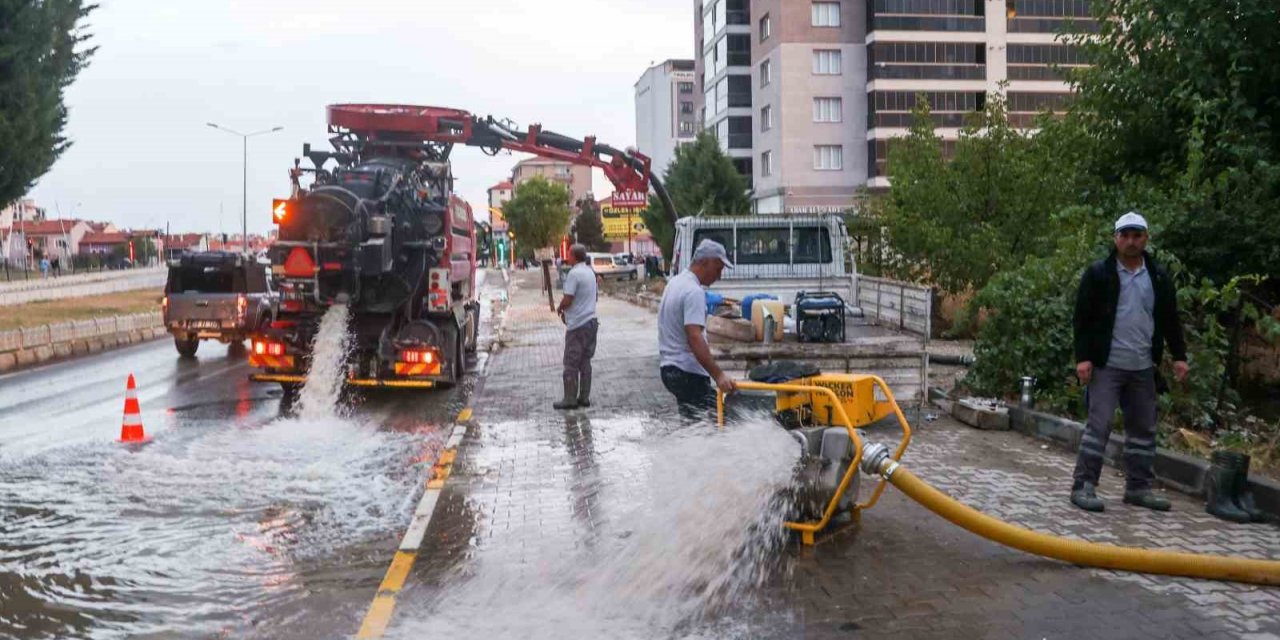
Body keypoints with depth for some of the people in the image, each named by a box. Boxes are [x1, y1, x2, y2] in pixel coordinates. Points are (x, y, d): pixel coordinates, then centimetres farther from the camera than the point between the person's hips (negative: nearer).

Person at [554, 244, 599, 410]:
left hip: (577, 325, -8)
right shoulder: (590, 272, 11)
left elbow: (567, 299, -21)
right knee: (585, 362, 12)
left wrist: (559, 309, 1)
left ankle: (570, 400, 3)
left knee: (571, 364, -1)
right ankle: (584, 397, 15)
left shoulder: (574, 273, -16)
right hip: (591, 321, 8)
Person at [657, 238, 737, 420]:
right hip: (688, 373, -10)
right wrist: (718, 375, -33)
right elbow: (695, 338, -29)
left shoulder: (675, 282, 13)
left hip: (669, 368, 10)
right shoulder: (694, 292, -18)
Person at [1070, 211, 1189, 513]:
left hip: (1143, 367, 5)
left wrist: (1179, 355, 6)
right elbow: (1082, 318, -5)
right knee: (1099, 425, -7)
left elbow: (1170, 319, 13)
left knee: (1144, 428, 10)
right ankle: (1083, 486, -1)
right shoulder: (1098, 273, -3)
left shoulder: (1159, 277, 9)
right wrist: (1082, 357, -12)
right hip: (1106, 365, -5)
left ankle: (1138, 487, 20)